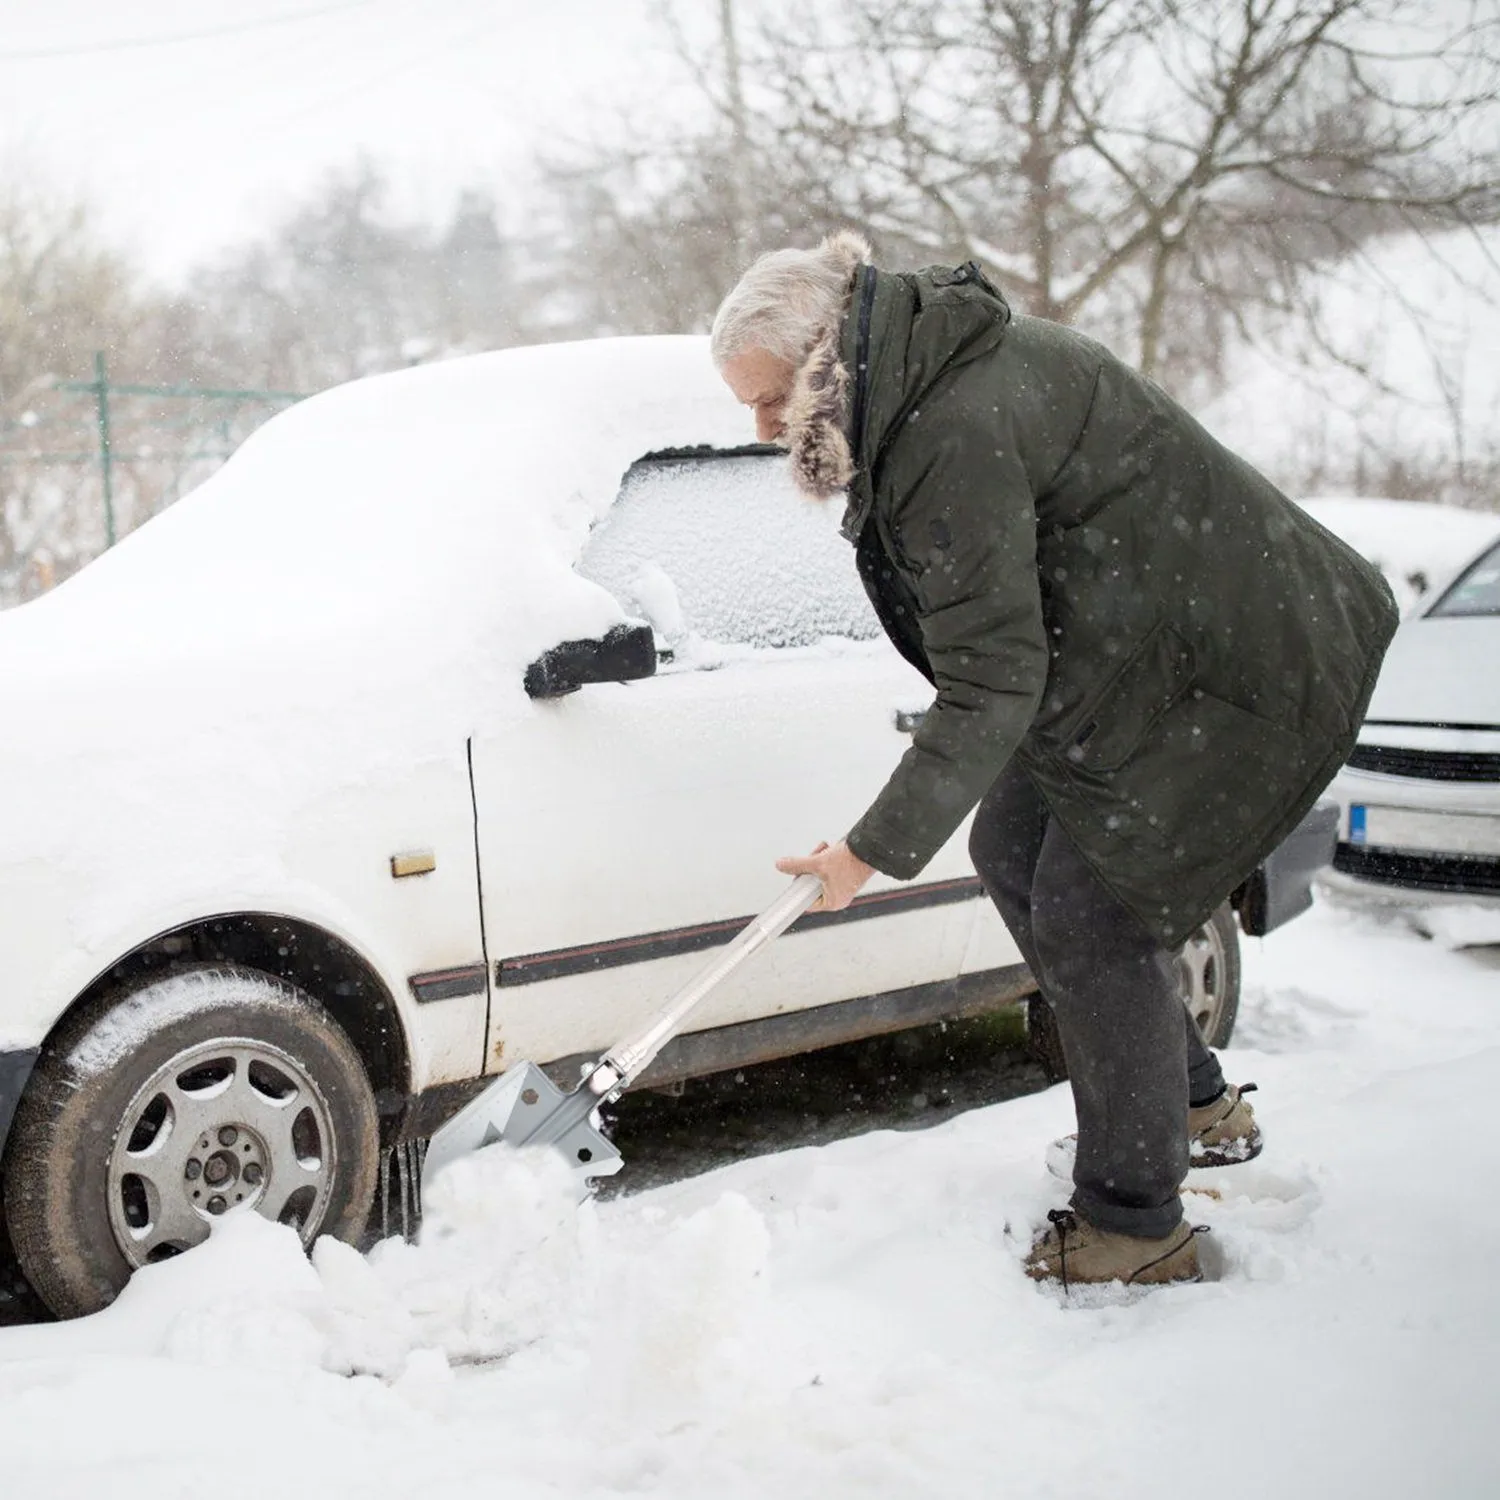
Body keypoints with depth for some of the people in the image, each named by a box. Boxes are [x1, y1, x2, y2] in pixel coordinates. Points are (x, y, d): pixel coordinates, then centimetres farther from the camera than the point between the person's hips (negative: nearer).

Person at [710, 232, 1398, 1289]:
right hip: (1127, 654, 11)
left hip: (1236, 674, -11)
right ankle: (1195, 1106, 27)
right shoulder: (922, 383, 3)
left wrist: (877, 848, -21)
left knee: (1093, 915, -7)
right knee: (1013, 849, 14)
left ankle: (1137, 1227, 8)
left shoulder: (959, 436, -29)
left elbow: (993, 684, -27)